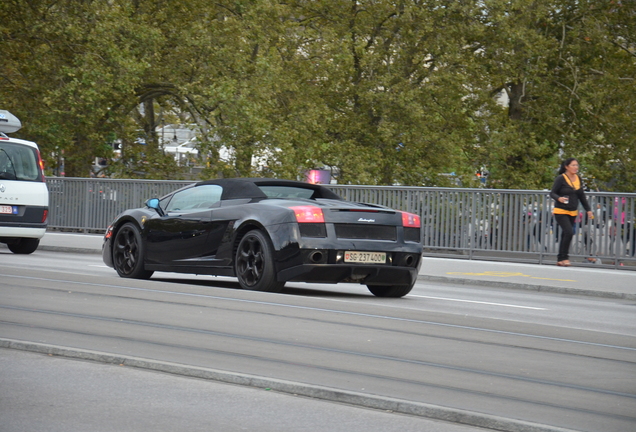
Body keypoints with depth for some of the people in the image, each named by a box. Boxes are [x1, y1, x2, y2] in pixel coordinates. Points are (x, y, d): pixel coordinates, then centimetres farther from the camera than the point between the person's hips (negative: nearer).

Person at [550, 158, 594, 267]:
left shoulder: (578, 179, 9)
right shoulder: (560, 179, -8)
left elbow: (582, 196, 17)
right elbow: (552, 193, -7)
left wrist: (588, 210, 14)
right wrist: (559, 198, -28)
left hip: (573, 212, 6)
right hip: (561, 211, -6)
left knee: (565, 235, 6)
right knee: (569, 232, -20)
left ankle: (560, 259, 13)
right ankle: (564, 257, -11)